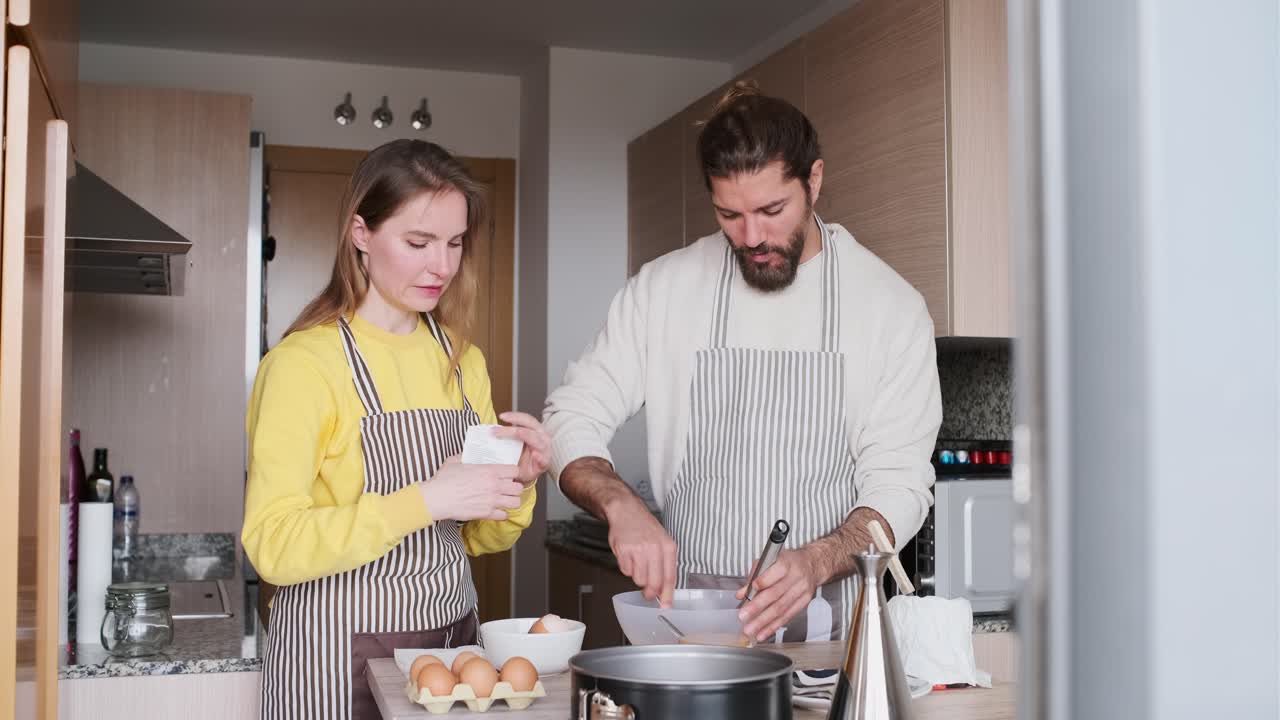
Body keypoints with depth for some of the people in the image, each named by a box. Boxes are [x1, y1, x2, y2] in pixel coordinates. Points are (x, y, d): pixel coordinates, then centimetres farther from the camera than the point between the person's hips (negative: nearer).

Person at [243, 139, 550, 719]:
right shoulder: (304, 363, -12)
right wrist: (423, 501, -26)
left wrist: (518, 482, -7)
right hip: (340, 657, -6)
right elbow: (273, 546, -20)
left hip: (453, 638, 6)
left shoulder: (464, 363, 7)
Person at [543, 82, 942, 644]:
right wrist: (621, 506, -17)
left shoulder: (892, 306, 0)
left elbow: (899, 486, -1)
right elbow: (570, 422, 4)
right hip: (686, 614, 1)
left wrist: (816, 561, -21)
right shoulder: (662, 288, 3)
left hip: (827, 622, 0)